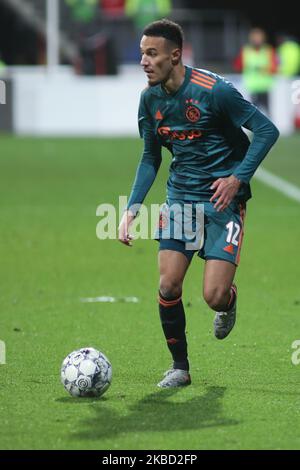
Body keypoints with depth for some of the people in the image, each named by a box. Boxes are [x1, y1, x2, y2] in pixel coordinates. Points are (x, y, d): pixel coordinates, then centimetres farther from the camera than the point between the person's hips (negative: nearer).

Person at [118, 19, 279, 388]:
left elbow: (267, 130, -12)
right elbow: (150, 158, 14)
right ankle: (179, 367, 12)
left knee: (214, 296, -13)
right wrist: (131, 209, 4)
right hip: (180, 195, 5)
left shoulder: (214, 91, -18)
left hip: (223, 198, -5)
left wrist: (238, 178, -18)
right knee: (168, 286, -7)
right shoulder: (150, 98, 2)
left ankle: (229, 300, 26)